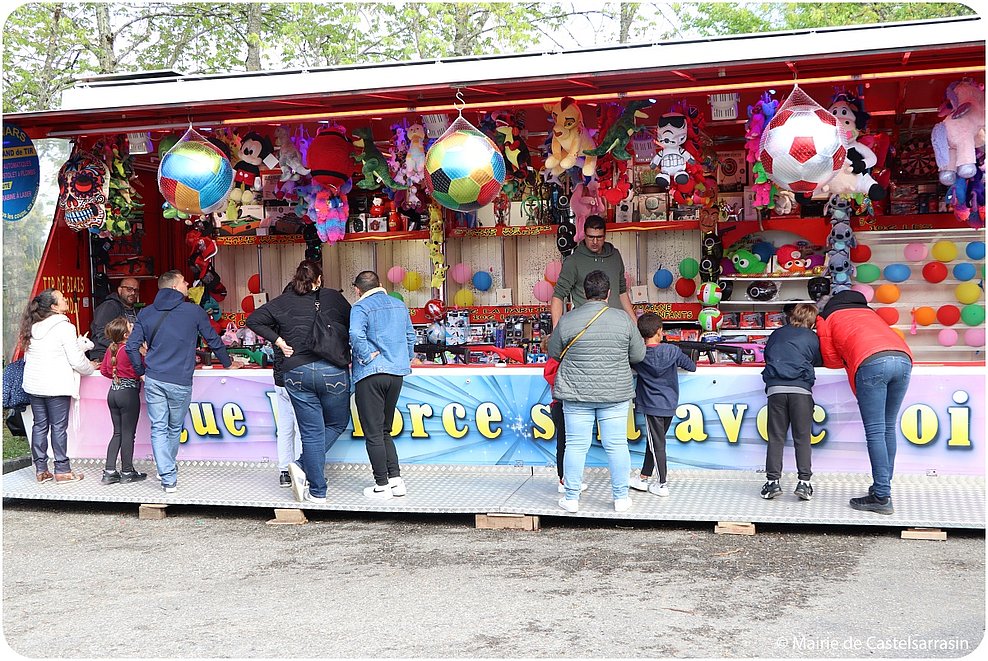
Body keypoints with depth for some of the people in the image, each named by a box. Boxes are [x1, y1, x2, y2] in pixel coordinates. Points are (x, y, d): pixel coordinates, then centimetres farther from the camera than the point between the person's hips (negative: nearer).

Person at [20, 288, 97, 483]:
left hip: (34, 384, 6)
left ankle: (41, 469, 15)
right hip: (56, 385, -6)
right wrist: (90, 368, 7)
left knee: (39, 425, 11)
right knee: (59, 427, 0)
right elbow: (76, 360, -13)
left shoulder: (33, 327, 9)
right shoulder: (64, 326, -12)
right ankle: (62, 470, 6)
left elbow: (28, 356, 18)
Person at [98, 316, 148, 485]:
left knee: (117, 433, 13)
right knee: (128, 433, 2)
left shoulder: (111, 348, 7)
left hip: (113, 392, 7)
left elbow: (103, 370, 15)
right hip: (129, 393, -7)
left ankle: (109, 472, 10)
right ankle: (127, 472, 8)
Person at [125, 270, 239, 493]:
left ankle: (168, 478, -1)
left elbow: (131, 347, 5)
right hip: (180, 382, -2)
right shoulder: (193, 311, 0)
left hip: (153, 380, 2)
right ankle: (169, 469, 32)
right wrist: (228, 363, 25)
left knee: (158, 429, 4)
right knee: (175, 428, 16)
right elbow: (213, 340, 9)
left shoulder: (146, 313, 9)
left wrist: (142, 372, 16)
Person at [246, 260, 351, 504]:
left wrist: (278, 341, 5)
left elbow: (254, 320, 3)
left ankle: (317, 491, 6)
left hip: (297, 373, 2)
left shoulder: (284, 302, 6)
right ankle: (304, 466, -1)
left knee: (312, 432, 8)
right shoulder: (333, 298, 2)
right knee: (337, 424, 17)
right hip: (332, 371, -2)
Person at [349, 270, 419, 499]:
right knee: (385, 430, 18)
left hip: (370, 375, -6)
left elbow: (356, 334, -26)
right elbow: (410, 336, 19)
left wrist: (367, 356, -14)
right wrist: (408, 359, 30)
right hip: (397, 373, 6)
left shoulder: (360, 308, -7)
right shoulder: (399, 305, 13)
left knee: (373, 433, 1)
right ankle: (396, 479, 13)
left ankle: (382, 486, 4)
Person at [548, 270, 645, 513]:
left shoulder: (567, 320, -5)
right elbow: (638, 355, 5)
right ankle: (621, 497, 15)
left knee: (576, 445, 6)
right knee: (616, 445, 7)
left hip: (577, 394, 0)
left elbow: (554, 353, 8)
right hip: (615, 395, 0)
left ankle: (571, 498, 12)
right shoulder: (623, 320, -4)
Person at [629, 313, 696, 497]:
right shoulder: (672, 351, -5)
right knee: (653, 442, 15)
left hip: (653, 406, -3)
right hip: (670, 405, 3)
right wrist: (692, 365, 27)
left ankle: (663, 485, 3)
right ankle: (643, 478, 23)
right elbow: (691, 367, 6)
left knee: (657, 445, 1)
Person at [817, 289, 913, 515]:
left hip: (872, 362, -5)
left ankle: (882, 497, -10)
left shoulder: (826, 318, 28)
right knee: (888, 428, 14)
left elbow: (830, 360, 26)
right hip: (903, 358, 5)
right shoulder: (868, 311, 41)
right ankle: (883, 487, 16)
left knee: (875, 431, -6)